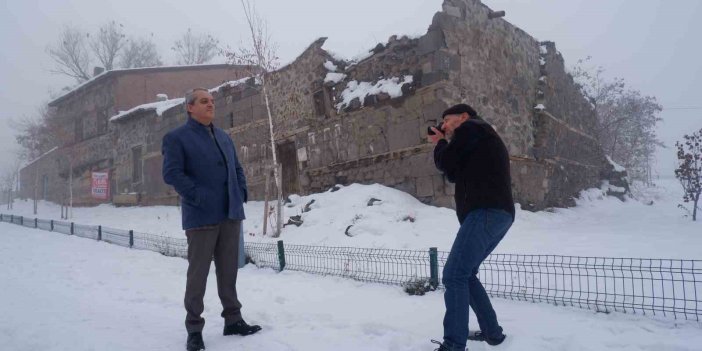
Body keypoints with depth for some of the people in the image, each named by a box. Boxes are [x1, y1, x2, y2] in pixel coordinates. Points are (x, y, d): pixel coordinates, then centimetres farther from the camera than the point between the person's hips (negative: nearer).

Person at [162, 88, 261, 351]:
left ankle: (233, 320, 23)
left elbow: (237, 168, 22)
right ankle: (194, 329, 13)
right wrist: (199, 196, -20)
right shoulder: (176, 138, -3)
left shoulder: (224, 137, 18)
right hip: (202, 217, -6)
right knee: (198, 273, 1)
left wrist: (242, 192, 5)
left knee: (228, 270, 12)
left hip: (231, 214, 6)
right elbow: (171, 173, -13)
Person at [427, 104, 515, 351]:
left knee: (454, 275, -17)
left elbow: (445, 164, -1)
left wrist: (440, 144, 19)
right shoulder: (480, 141, 31)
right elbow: (455, 174, 30)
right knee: (464, 274, 18)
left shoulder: (471, 127, 3)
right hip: (498, 214, 11)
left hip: (486, 212, -11)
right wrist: (443, 143, 24)